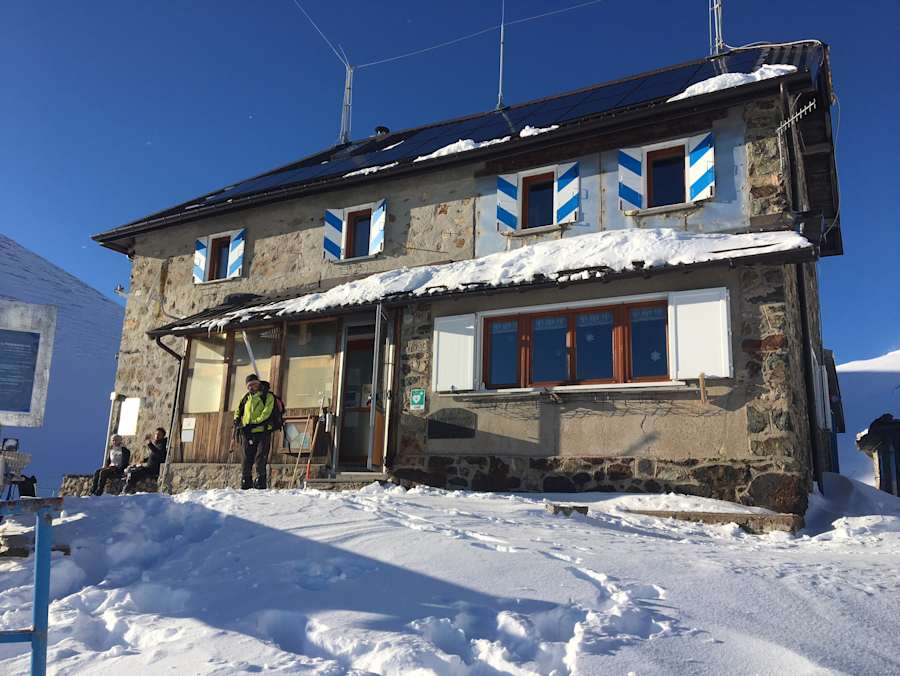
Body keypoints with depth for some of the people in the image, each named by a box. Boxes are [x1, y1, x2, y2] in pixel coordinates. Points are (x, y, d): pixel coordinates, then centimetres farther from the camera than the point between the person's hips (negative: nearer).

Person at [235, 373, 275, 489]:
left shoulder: (267, 396, 1)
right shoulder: (246, 397, 19)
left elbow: (266, 413, -11)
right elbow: (239, 410, 24)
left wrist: (254, 422, -20)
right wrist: (237, 420, 2)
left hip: (263, 432, -5)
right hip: (248, 433, 5)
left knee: (260, 457, -8)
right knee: (247, 458, 6)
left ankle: (260, 482, -5)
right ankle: (246, 483, 12)